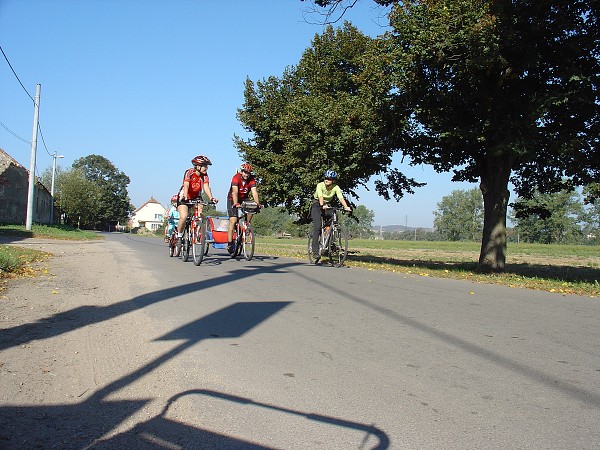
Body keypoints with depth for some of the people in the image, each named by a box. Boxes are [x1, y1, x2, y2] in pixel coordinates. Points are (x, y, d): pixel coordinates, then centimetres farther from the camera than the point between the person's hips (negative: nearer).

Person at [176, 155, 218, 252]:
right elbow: (186, 185, -34)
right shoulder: (189, 172, -21)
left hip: (196, 198, 4)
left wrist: (211, 198, -40)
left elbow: (206, 187, -22)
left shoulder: (204, 175, -10)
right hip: (184, 198, -4)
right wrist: (185, 197, -52)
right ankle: (179, 237, -4)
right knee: (183, 217, -25)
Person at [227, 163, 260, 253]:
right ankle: (230, 244, -14)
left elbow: (254, 192, -28)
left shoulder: (252, 180, -16)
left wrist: (257, 203, -44)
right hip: (232, 199, -3)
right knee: (233, 220, -16)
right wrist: (236, 203, -50)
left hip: (244, 199, 3)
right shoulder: (236, 177, -25)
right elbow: (235, 192, -36)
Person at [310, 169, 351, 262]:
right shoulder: (320, 185, -22)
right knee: (317, 227, -18)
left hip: (328, 206, 4)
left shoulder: (336, 187, -14)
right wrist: (322, 205, -55)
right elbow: (320, 197, -36)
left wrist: (346, 207, -44)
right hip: (317, 205, -4)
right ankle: (315, 251, -22)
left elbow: (341, 198, -27)